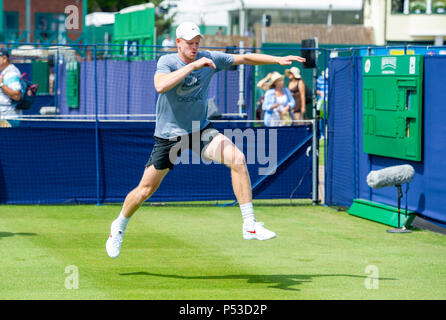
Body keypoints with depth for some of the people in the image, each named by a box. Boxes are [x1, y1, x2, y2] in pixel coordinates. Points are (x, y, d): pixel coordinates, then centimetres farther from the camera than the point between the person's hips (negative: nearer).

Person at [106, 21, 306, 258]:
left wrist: (278, 60, -3)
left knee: (237, 159, -22)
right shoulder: (167, 61, -14)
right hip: (169, 135, -3)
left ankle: (250, 226, -19)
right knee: (145, 190, 2)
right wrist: (192, 65, -36)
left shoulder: (209, 59, -3)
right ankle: (119, 226, 32)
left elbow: (245, 58, 6)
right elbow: (161, 86, -35)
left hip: (200, 130, 3)